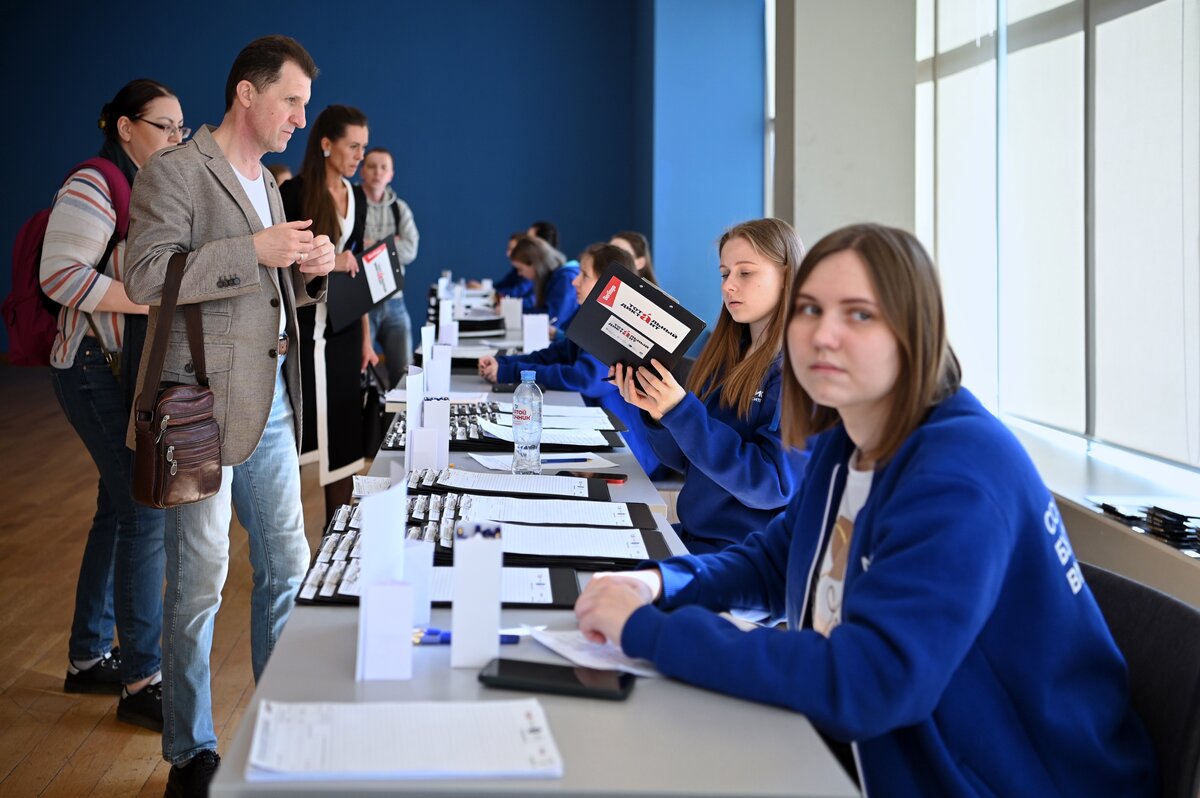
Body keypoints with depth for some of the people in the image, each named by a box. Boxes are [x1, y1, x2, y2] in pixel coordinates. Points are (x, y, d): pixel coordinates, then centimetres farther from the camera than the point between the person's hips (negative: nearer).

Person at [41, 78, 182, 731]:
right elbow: (60, 274, -22)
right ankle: (141, 681, -1)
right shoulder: (95, 188, -14)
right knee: (147, 513, -9)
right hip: (100, 372, -10)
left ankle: (88, 657, 27)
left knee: (120, 509, 15)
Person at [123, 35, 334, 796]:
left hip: (269, 402, 8)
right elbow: (147, 278, -18)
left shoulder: (267, 184, 17)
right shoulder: (174, 172, -8)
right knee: (199, 582, 0)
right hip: (203, 404, -8)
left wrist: (309, 271, 1)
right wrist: (255, 251, -22)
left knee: (288, 567, 12)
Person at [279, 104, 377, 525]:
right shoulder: (294, 193, -8)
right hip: (301, 329, -6)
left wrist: (366, 338, 14)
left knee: (342, 438, 7)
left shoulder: (356, 196, 11)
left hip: (343, 332, 6)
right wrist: (326, 263, -22)